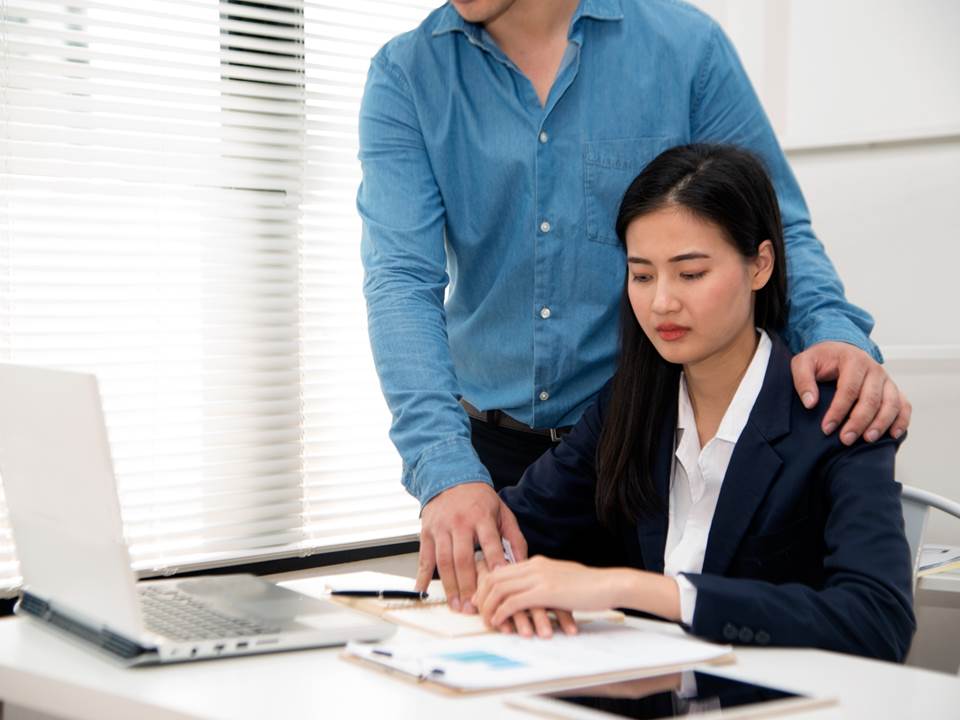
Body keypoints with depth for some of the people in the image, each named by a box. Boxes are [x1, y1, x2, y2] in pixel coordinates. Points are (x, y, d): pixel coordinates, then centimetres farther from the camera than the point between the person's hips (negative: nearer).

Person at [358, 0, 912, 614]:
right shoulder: (405, 75, -5)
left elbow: (779, 230, -1)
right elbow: (401, 277, -16)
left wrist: (834, 332, -23)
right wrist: (446, 470, -30)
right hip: (489, 447, 1)